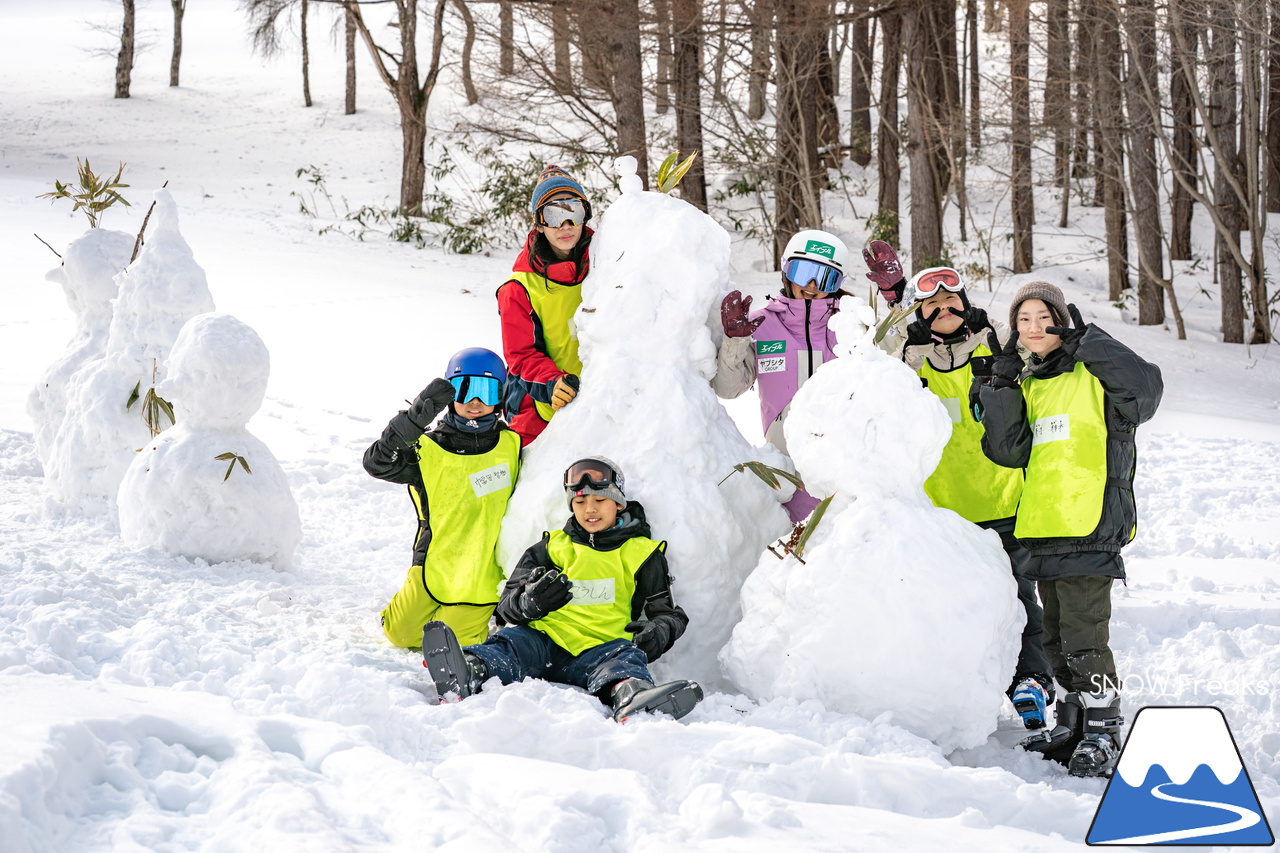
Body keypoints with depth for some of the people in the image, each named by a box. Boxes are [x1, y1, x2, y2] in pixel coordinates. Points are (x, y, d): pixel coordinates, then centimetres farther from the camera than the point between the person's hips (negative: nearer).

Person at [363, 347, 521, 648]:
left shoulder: (511, 444, 1)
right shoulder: (429, 449, -6)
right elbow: (378, 462, -22)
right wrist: (416, 418, -33)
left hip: (483, 570, -1)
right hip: (436, 564, 1)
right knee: (402, 634, 0)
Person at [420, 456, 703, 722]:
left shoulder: (641, 554, 21)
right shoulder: (552, 547, 22)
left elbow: (667, 612, 20)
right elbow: (509, 602, 13)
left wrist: (659, 632, -8)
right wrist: (529, 603, -15)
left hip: (600, 647, -1)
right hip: (543, 640, 1)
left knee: (625, 655, -34)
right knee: (512, 641, -31)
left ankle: (630, 696, -71)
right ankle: (470, 671, -65)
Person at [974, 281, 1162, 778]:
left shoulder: (1092, 374, -3)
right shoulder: (1028, 385, 15)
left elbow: (1145, 387, -22)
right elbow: (1009, 451, 4)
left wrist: (1087, 340, -20)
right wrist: (1001, 385, -4)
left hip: (1091, 526, -7)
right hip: (1043, 530, 8)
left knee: (1083, 636, -10)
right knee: (1056, 637, 15)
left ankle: (1102, 736, -2)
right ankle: (1074, 723, 26)